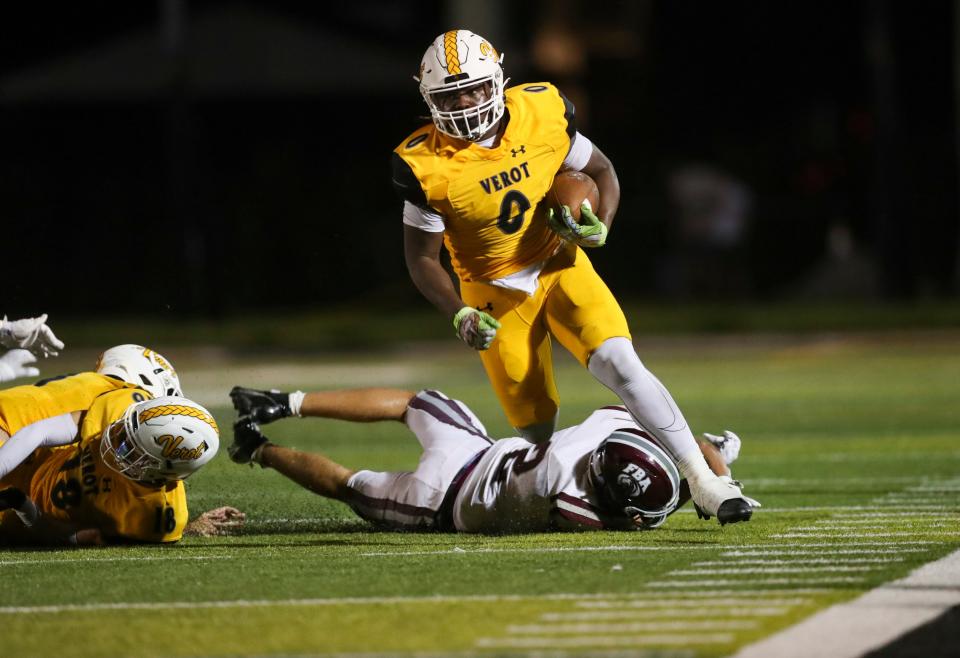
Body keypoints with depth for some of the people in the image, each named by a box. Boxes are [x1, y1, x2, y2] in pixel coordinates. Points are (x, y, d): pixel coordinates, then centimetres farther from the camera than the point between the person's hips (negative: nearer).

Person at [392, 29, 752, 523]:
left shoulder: (543, 113, -13)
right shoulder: (425, 166, -18)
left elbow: (601, 172, 3)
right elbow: (421, 256, -8)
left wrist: (598, 229, -16)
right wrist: (459, 315, -23)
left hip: (561, 266, 1)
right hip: (497, 293, -1)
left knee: (620, 366, -20)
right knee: (537, 429, -2)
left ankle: (702, 479, -17)